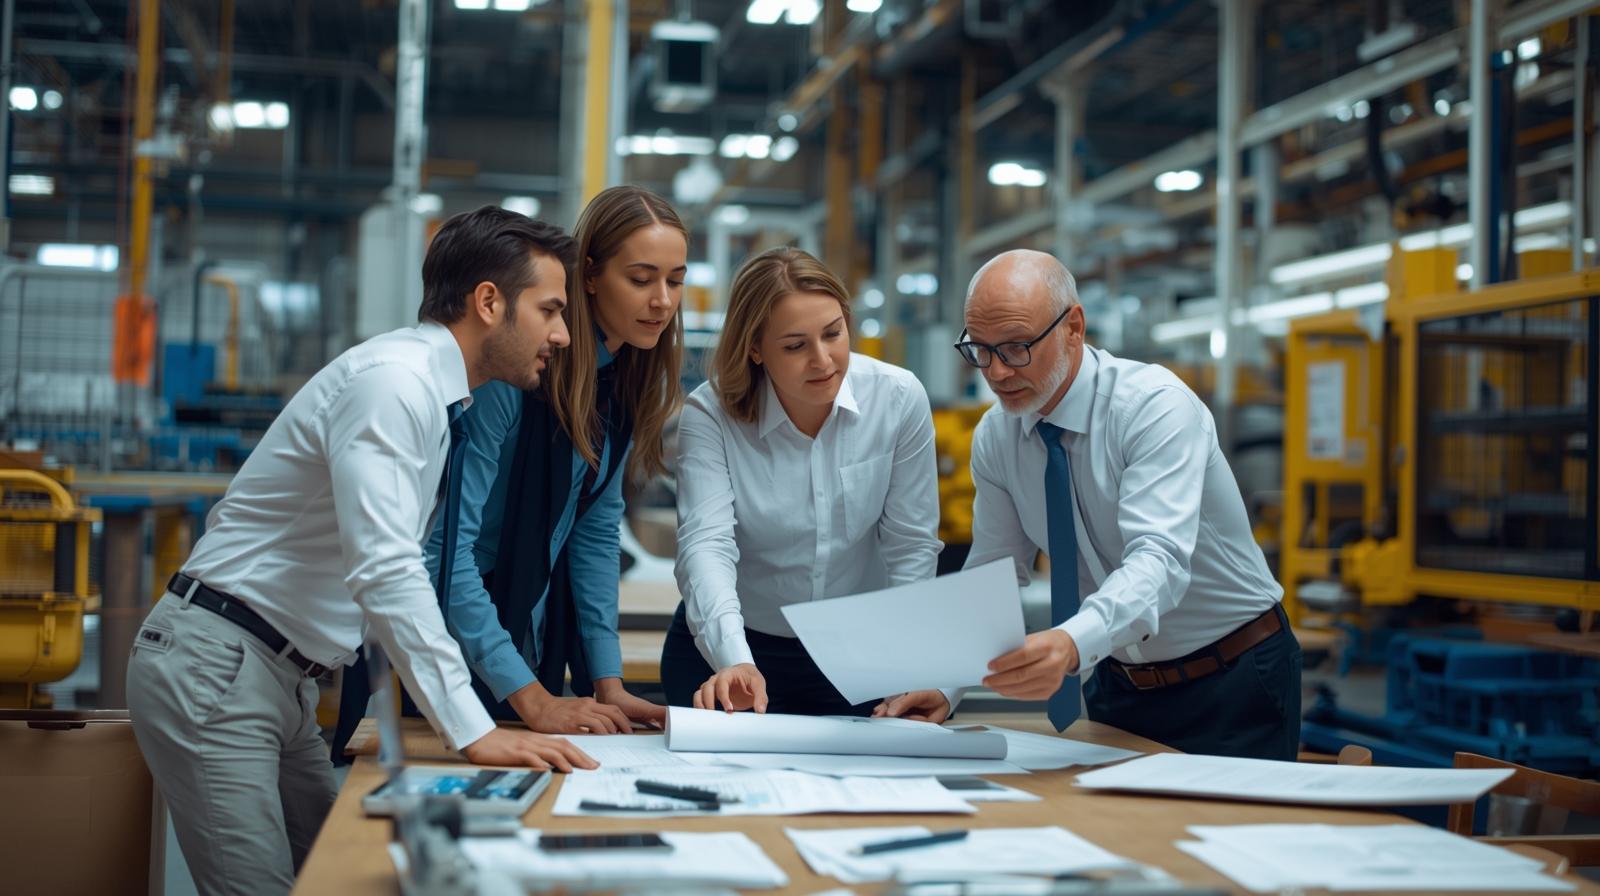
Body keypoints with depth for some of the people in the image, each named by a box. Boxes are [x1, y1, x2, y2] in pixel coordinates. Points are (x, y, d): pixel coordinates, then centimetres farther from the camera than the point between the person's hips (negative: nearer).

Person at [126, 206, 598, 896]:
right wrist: (473, 732, -30)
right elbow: (383, 570, -28)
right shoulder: (393, 380, -19)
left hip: (281, 680, 9)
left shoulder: (438, 396, 12)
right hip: (214, 670, -9)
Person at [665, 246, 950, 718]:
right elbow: (706, 543, -26)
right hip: (728, 650, -1)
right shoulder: (709, 414, -15)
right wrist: (733, 661, -42)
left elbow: (910, 547, -6)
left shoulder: (899, 399, -10)